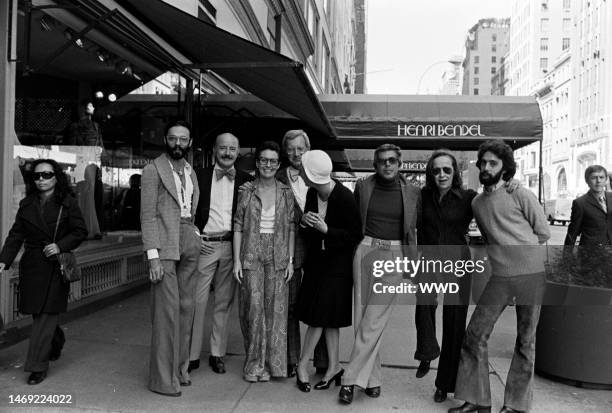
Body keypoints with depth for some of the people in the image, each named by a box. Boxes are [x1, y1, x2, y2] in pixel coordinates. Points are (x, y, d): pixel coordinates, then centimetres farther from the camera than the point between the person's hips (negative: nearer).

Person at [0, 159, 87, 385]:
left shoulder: (68, 203, -1)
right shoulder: (26, 204, 9)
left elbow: (80, 231, -2)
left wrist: (60, 245, -16)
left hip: (56, 266, -4)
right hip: (31, 265, 4)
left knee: (46, 315, -6)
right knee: (38, 314, 11)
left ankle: (38, 366, 1)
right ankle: (56, 343, 39)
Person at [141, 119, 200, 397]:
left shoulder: (191, 172, 16)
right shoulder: (153, 170, -3)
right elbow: (148, 215, -8)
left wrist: (196, 236, 6)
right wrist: (152, 256, -15)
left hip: (189, 246, 6)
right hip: (164, 247, -6)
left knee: (186, 308, 9)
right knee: (167, 309, -5)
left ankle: (180, 369, 23)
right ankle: (163, 378, 6)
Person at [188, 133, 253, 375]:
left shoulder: (246, 181, 7)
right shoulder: (200, 176, 4)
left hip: (231, 246, 1)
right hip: (204, 245, -1)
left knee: (224, 302, 9)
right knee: (197, 301, 1)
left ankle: (217, 354, 21)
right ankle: (192, 355, 14)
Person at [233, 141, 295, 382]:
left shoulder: (286, 193, 6)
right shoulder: (246, 191, 3)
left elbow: (291, 228, 7)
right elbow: (238, 227, 2)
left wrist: (290, 260, 2)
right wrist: (236, 260, -3)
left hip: (277, 257, 1)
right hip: (251, 256, -1)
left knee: (275, 308, 2)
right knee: (253, 306, -3)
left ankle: (272, 363, 17)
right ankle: (254, 363, 14)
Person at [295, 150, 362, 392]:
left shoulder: (345, 198, -20)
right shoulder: (312, 194, 0)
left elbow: (355, 236, -15)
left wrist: (325, 229, -24)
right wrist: (304, 221, -11)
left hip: (337, 265, -6)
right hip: (316, 260, 6)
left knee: (322, 316, -2)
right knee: (327, 318, 10)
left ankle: (302, 365, 14)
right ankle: (334, 367, 22)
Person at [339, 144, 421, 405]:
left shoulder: (412, 193, 3)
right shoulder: (363, 187, 5)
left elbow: (417, 227, 10)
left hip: (395, 256, -1)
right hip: (365, 251, 2)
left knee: (373, 321, -7)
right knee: (361, 318, 2)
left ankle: (352, 379, 1)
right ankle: (372, 378, 16)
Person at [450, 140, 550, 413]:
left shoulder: (521, 195, -3)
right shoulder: (477, 203, 11)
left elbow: (544, 233, 2)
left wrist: (518, 247, 3)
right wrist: (499, 251, 8)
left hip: (531, 275, -4)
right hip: (499, 277, 4)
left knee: (526, 341, 5)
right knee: (475, 334, -1)